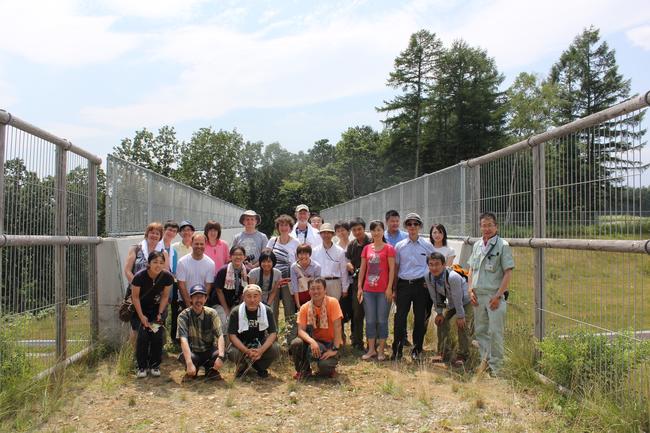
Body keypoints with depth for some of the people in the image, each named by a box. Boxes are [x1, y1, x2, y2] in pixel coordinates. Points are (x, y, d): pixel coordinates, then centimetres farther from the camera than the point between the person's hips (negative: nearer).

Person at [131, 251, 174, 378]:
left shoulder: (167, 277, -21)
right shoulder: (139, 277, -27)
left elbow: (165, 296, -7)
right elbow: (135, 297, -14)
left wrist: (160, 314, -10)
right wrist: (142, 316, -15)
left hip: (157, 308, 2)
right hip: (141, 308, -2)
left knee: (157, 336, -7)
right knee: (143, 335, -13)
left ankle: (155, 365, 10)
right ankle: (142, 367, 2)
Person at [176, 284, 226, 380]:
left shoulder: (211, 313, -7)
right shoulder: (184, 315, -13)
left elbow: (220, 336, -16)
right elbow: (183, 340, -25)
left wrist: (220, 356, -34)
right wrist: (189, 363, -38)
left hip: (208, 352, 1)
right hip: (192, 352, -1)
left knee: (221, 353, -31)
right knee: (183, 356, -34)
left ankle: (210, 370, 4)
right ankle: (192, 371, 2)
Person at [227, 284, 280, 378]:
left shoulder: (267, 311, -10)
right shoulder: (236, 312, -13)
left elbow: (273, 333, -11)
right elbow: (232, 335, -15)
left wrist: (261, 350, -28)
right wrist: (247, 351, -28)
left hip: (261, 344, 1)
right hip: (241, 345, -1)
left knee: (275, 350, -27)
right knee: (233, 353, -32)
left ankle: (261, 367, 6)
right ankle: (242, 367, 6)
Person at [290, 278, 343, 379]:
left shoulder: (332, 302, -15)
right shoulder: (305, 308, -6)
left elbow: (337, 327, -19)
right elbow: (301, 330, -14)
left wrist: (334, 349, -23)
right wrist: (312, 342, -33)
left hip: (330, 342, -3)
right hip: (314, 340, 3)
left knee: (324, 366, -31)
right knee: (296, 343, -27)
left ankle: (329, 367, 9)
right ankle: (303, 370, 1)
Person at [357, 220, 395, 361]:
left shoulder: (389, 248, -3)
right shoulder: (367, 248, 8)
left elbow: (392, 269, -5)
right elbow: (362, 268, 10)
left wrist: (389, 288, -11)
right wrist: (359, 287, 5)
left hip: (383, 290, -3)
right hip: (368, 290, 4)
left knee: (382, 320, 4)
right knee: (370, 320, 8)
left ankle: (381, 350, 15)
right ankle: (371, 349, 18)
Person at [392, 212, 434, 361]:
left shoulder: (427, 246, 4)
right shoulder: (400, 246, 6)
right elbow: (395, 268, 8)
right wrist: (394, 289, 6)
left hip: (421, 285, 0)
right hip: (403, 285, 0)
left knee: (420, 318, 6)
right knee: (400, 317, -3)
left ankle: (416, 350, 19)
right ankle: (397, 350, 7)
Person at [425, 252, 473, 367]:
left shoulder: (453, 277, -39)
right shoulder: (428, 277, -20)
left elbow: (457, 298, -30)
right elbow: (434, 296, -7)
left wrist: (460, 316, -21)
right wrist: (439, 313, -4)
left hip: (466, 301, -6)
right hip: (451, 303, 6)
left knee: (463, 325, -15)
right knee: (441, 321, 1)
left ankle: (462, 356, 0)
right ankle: (444, 353, 13)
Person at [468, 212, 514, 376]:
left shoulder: (503, 245, -6)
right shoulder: (477, 245, 12)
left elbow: (508, 272, -10)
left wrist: (498, 295, -14)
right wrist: (470, 289, 6)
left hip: (494, 296, -6)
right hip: (478, 295, 6)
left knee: (495, 332, -3)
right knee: (480, 330, 13)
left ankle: (495, 366, 7)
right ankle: (485, 359, 27)